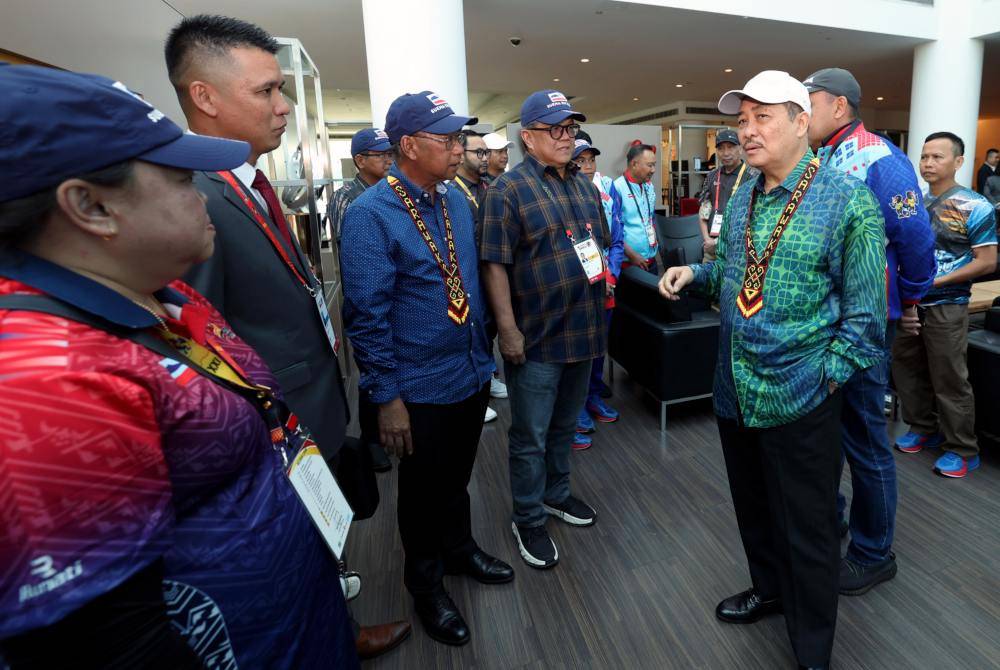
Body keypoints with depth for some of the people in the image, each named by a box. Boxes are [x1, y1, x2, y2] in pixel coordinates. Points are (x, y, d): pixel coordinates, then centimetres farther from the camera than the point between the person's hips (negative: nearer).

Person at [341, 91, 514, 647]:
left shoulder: (456, 199, 4)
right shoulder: (371, 214, -18)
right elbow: (367, 315, -18)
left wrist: (483, 357, 12)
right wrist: (387, 397, -16)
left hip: (472, 375, 6)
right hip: (421, 390, -6)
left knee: (458, 476, 25)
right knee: (424, 490, 15)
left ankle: (461, 549, 50)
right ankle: (426, 583, 40)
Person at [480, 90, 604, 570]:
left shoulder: (583, 184, 12)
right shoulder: (509, 188, -10)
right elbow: (495, 264, -15)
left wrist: (602, 278, 11)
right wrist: (507, 329, -18)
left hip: (582, 328, 7)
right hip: (535, 336, -7)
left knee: (565, 426, 21)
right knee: (530, 436, 6)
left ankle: (557, 494, 41)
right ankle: (528, 521, 24)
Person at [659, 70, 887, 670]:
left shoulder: (848, 201, -12)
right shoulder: (740, 202, 8)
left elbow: (865, 311, -11)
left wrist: (825, 377, -13)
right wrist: (694, 273, -1)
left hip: (800, 399, -6)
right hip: (735, 391, 6)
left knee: (807, 530, 10)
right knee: (753, 509, 23)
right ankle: (768, 590, 50)